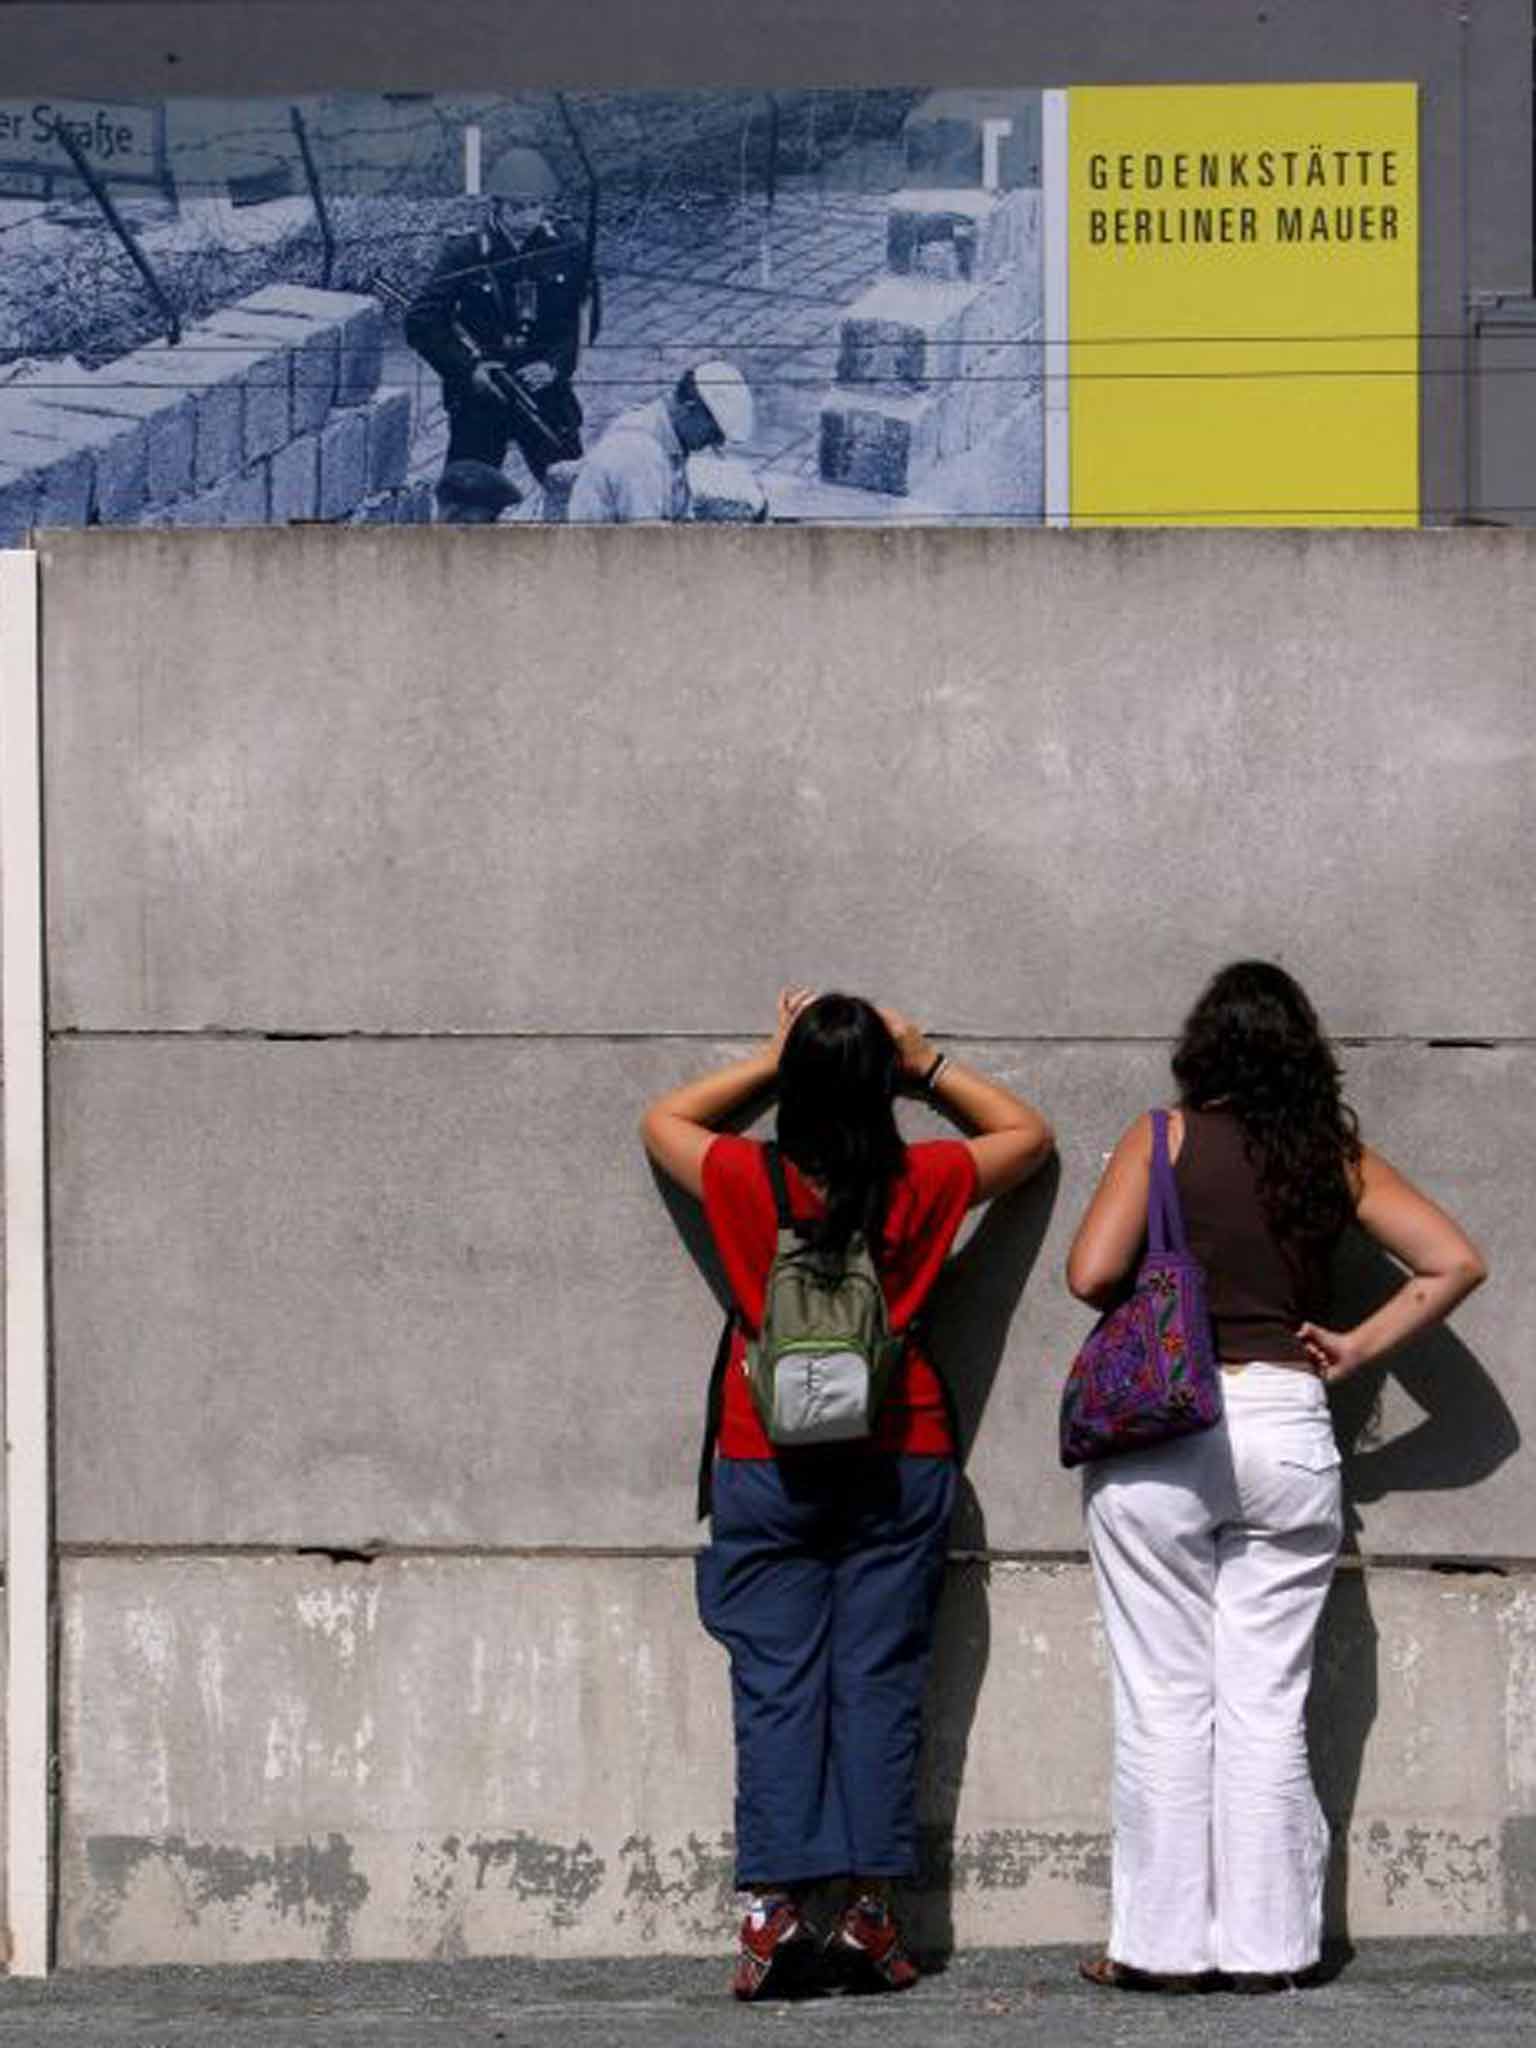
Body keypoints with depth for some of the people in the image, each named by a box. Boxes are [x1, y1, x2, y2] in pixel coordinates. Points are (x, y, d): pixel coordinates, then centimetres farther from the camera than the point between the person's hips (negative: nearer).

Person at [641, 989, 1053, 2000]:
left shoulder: (747, 1182, -7)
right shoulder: (926, 1184, -5)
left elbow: (663, 1119, 15)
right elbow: (1030, 1132, 15)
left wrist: (769, 1060, 16)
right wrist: (928, 1065, 14)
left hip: (768, 1469, 0)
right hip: (901, 1464, 1)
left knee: (775, 1687, 0)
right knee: (880, 1682, 2)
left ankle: (774, 1903, -10)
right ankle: (870, 1907, -2)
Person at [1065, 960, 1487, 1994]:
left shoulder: (1166, 1139, -2)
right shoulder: (1338, 1157, 6)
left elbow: (1092, 1273, -10)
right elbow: (1457, 1261, 4)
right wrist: (1359, 1346, 8)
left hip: (1160, 1433, -2)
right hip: (1290, 1432, 2)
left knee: (1166, 1701, 2)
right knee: (1267, 1703, 6)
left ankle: (1164, 1944, 3)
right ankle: (1266, 1941, 6)